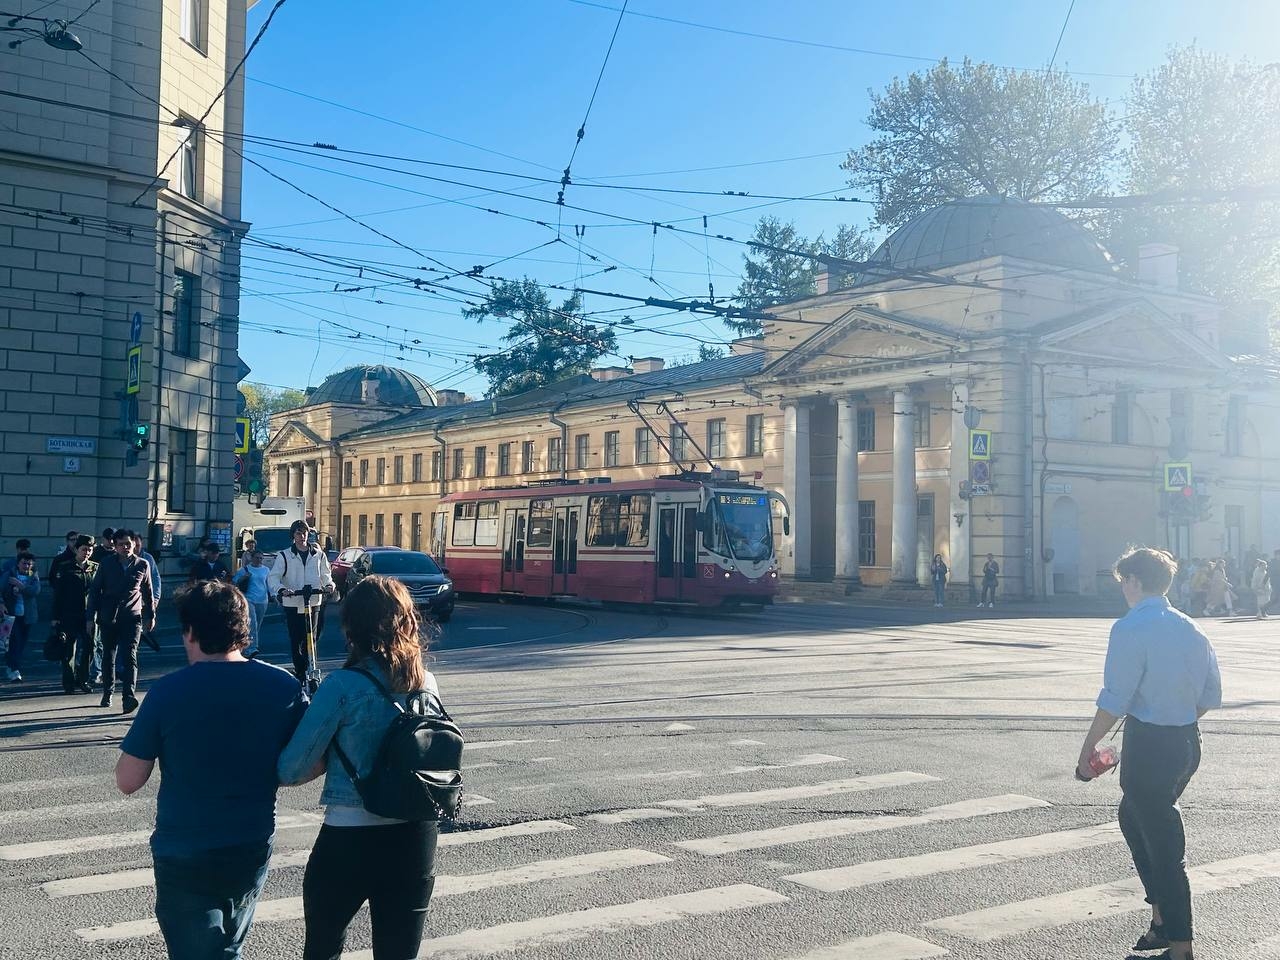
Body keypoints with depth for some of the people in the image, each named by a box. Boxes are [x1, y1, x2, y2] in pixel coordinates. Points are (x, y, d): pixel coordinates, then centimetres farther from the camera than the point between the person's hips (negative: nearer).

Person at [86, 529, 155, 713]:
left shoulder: (142, 565, 5)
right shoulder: (106, 564, 4)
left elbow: (148, 592, 16)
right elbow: (94, 590, 7)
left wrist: (150, 615, 20)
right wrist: (90, 616, 4)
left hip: (132, 617, -2)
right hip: (108, 618, 2)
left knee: (129, 656, -14)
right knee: (108, 657, 12)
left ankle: (128, 697, -23)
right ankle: (107, 693, 28)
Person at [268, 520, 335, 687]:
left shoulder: (318, 554, 8)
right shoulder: (284, 555, 0)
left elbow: (325, 574, 14)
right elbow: (272, 577, -4)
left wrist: (329, 585, -8)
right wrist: (280, 589, -24)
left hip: (312, 603, 1)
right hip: (292, 604, -1)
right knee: (295, 640, 1)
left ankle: (308, 669, 8)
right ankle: (300, 671, 9)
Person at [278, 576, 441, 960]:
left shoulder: (343, 685, -14)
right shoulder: (427, 684, 1)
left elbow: (291, 770, -13)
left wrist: (327, 759, 7)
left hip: (349, 840, -4)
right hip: (416, 839, 4)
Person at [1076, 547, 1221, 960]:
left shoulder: (1131, 628, -15)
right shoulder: (1191, 629, 8)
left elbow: (1115, 700, -19)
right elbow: (1211, 697, 12)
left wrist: (1087, 749, -12)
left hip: (1147, 745, -8)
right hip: (1188, 742, 8)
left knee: (1162, 844, 1)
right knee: (1133, 817, 25)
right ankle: (1164, 919, 30)